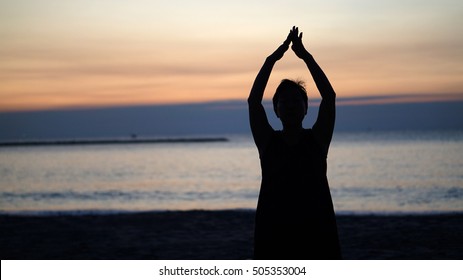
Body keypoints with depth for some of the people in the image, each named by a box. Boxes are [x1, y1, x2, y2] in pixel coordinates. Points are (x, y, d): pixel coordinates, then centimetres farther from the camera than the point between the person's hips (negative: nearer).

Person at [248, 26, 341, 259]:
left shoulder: (317, 139, 5)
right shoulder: (267, 141, 5)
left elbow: (329, 96, -5)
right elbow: (253, 101, -6)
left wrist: (306, 56, -7)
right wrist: (273, 58, -8)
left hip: (316, 231, 0)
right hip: (274, 231, 0)